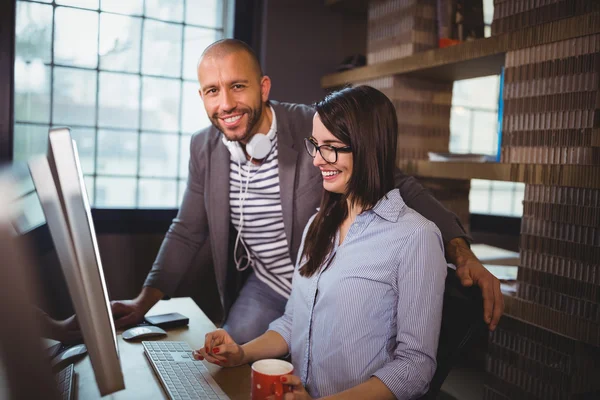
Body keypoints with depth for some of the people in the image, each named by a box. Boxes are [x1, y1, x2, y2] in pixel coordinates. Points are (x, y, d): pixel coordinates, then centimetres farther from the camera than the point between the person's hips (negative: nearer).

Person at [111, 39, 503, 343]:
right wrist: (144, 301, -2)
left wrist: (462, 253, -32)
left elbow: (400, 187, -19)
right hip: (263, 288, 4)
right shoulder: (204, 147, -6)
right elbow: (187, 232, 4)